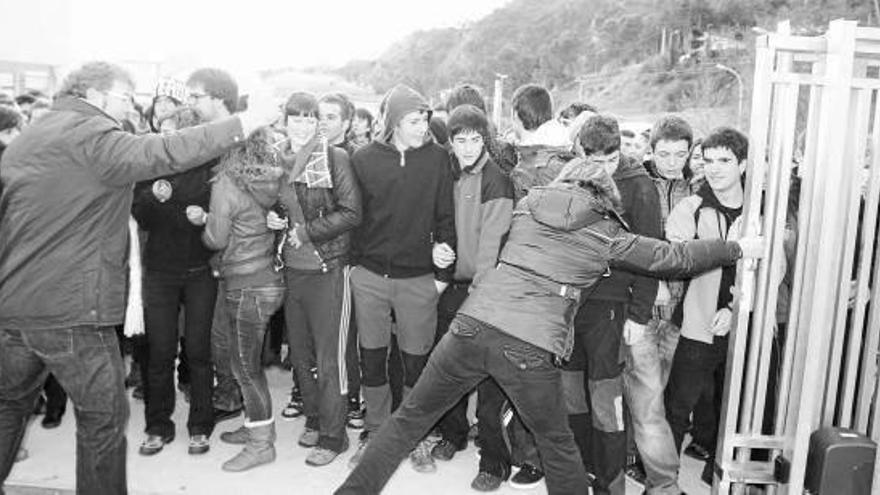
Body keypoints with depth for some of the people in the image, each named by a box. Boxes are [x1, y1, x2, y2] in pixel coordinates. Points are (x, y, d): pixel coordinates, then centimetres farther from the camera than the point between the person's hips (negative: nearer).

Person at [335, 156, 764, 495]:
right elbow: (675, 258, 14)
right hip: (531, 346, -3)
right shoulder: (607, 235, 9)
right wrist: (739, 248, 27)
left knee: (411, 415, 16)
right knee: (558, 444, 20)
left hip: (474, 323, 3)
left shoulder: (527, 205, 15)